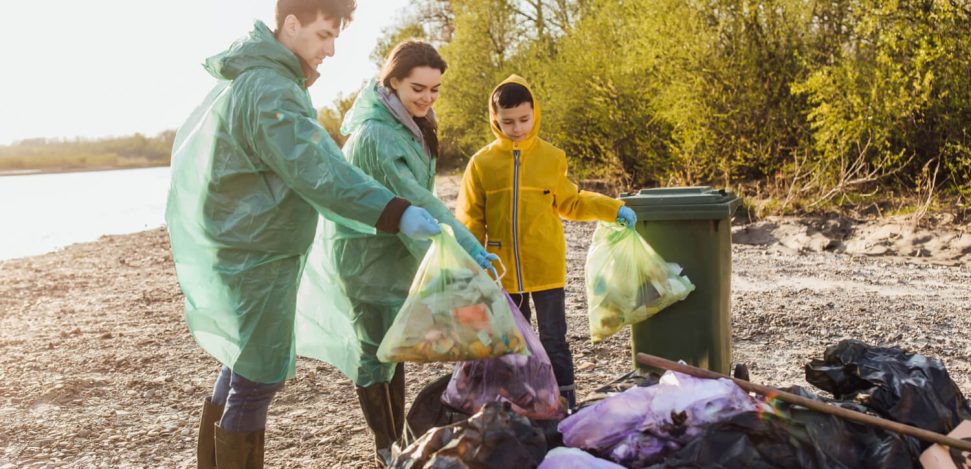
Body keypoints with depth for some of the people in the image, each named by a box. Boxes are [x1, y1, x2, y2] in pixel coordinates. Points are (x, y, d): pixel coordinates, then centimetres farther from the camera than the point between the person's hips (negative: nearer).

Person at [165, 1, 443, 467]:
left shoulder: (244, 80, 12)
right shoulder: (270, 91, -21)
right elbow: (322, 175, -32)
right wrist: (398, 214, -37)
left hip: (229, 251, 10)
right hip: (252, 262, -10)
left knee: (241, 369, 20)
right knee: (258, 379, -2)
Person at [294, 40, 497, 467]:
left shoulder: (411, 125, 4)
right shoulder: (374, 135, -26)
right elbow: (413, 199, -31)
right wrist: (467, 248, -34)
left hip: (397, 252, 9)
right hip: (368, 256, -9)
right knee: (378, 352, 1)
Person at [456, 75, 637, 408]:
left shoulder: (551, 158, -2)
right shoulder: (481, 163, -2)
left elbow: (570, 204, 10)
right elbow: (470, 222, 0)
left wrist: (613, 209, -1)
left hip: (546, 269, -1)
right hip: (504, 272, 2)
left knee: (554, 342, 4)